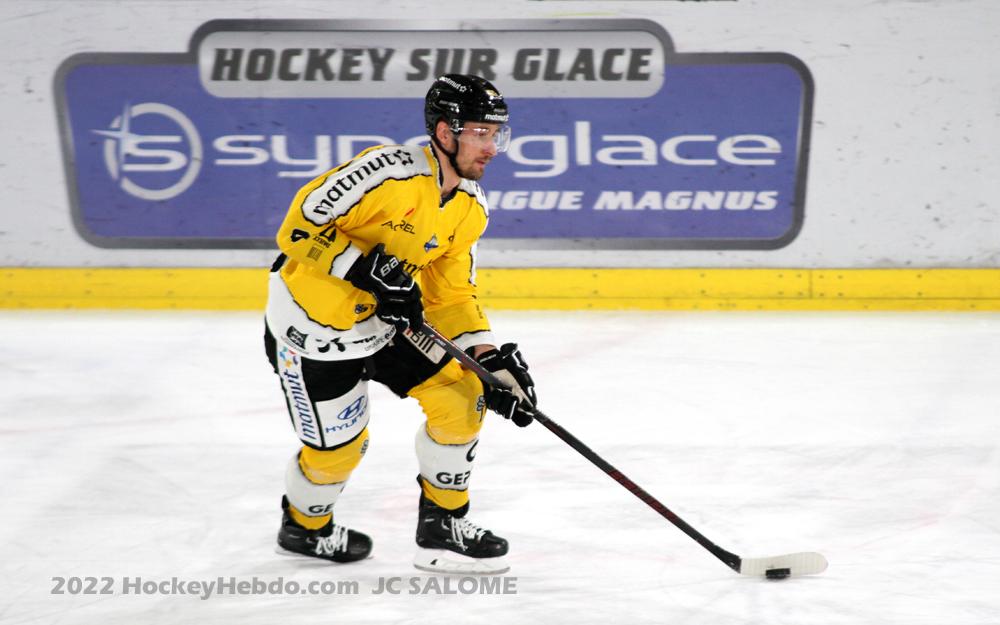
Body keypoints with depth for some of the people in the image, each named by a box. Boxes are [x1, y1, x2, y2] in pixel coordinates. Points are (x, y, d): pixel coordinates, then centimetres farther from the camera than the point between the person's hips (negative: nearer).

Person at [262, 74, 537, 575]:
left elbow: (450, 294, 3)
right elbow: (299, 228, -26)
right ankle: (305, 527, 35)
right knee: (337, 447, 2)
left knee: (461, 397, -1)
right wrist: (366, 270, -33)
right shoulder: (388, 173, -28)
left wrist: (489, 358, -10)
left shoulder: (469, 208, -2)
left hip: (384, 321, 7)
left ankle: (442, 525, 16)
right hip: (312, 324, -7)